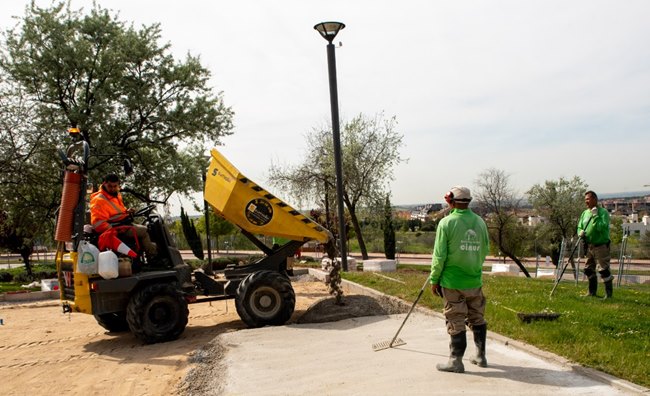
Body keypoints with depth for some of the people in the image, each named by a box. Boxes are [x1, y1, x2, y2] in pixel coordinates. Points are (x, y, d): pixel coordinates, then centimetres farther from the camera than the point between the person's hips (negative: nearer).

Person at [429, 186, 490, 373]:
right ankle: (481, 356, 29)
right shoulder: (480, 222, 2)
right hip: (475, 281, 5)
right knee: (477, 318, 17)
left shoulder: (446, 223, -13)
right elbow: (485, 251, 11)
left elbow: (439, 255, -12)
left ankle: (456, 361, 14)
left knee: (456, 321, 4)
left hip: (452, 282, -4)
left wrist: (434, 279, -2)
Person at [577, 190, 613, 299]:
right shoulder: (585, 213, 10)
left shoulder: (603, 212, -10)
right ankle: (591, 292, 26)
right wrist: (580, 232, -5)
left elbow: (602, 227, -23)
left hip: (601, 246, -7)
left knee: (604, 269, -6)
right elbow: (580, 226, 16)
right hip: (589, 245, 7)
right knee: (589, 270, 13)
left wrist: (595, 216, -24)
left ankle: (609, 293, 4)